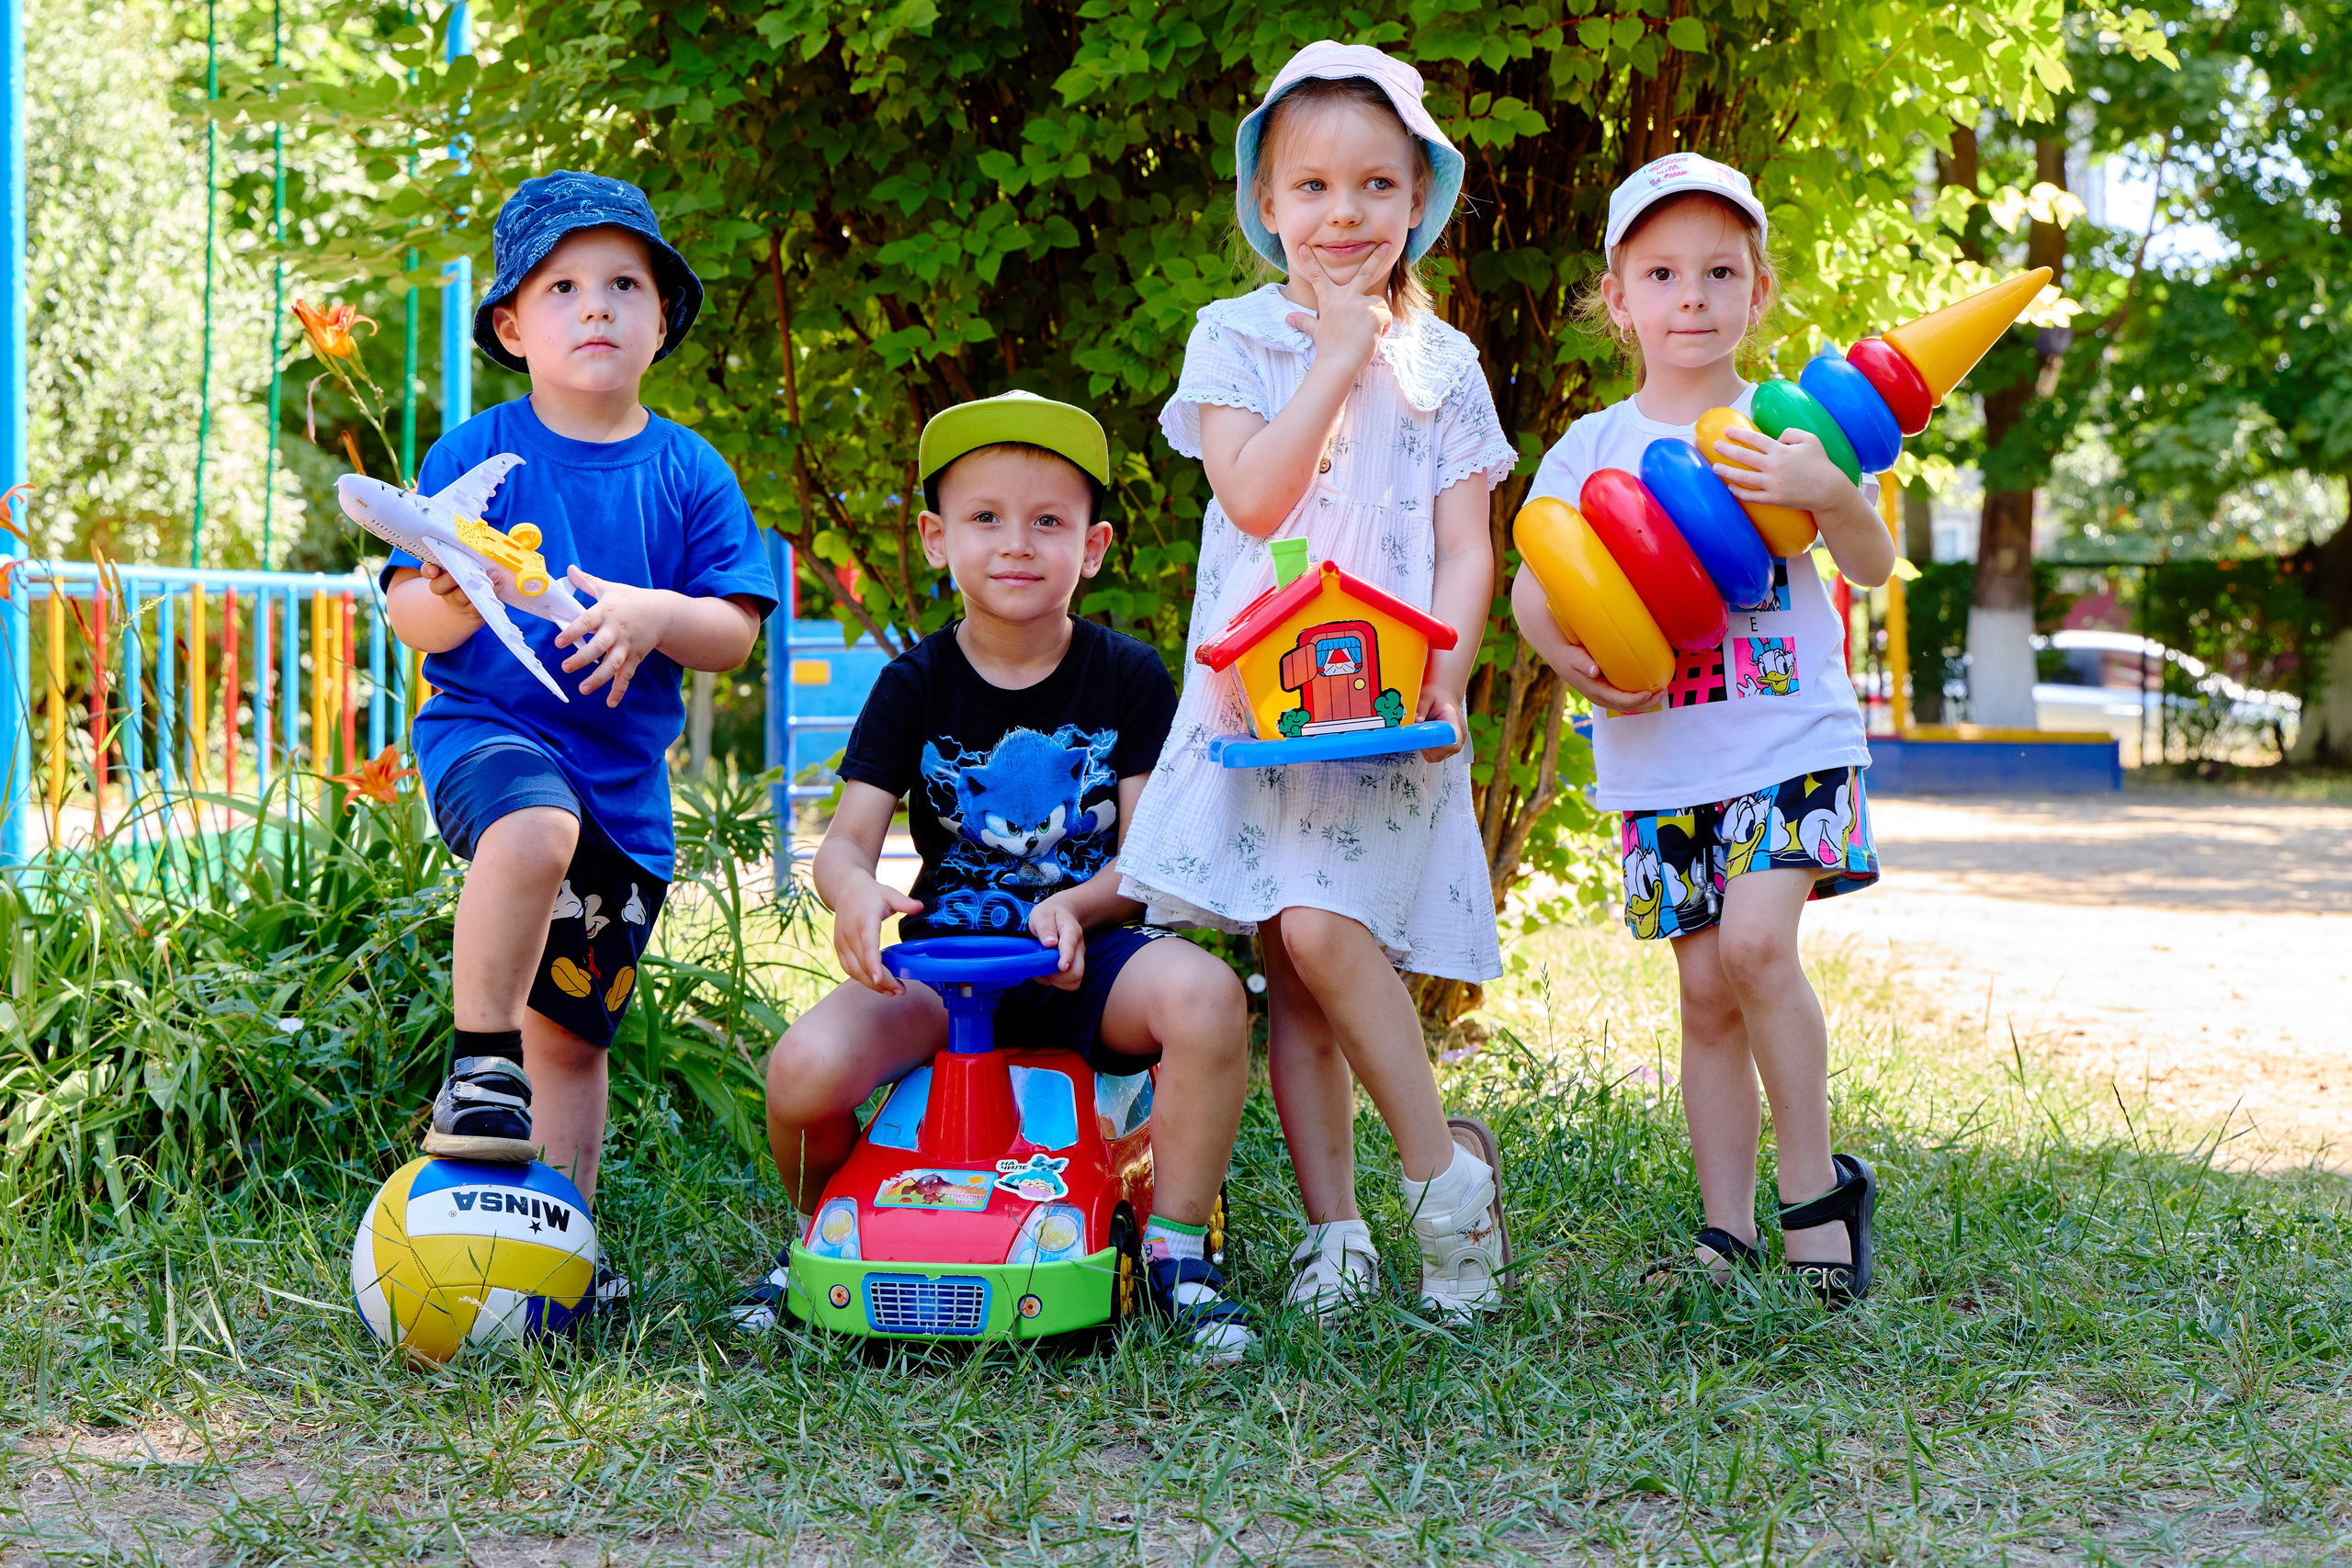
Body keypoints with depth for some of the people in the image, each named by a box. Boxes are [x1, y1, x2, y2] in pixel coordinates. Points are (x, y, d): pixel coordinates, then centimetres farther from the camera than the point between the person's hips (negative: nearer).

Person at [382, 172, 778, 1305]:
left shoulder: (690, 474, 6)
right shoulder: (474, 456, 0)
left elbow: (737, 634, 2)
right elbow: (407, 612, -2)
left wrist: (654, 615, -19)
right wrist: (453, 604, -26)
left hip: (625, 782, 3)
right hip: (486, 732, -3)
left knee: (573, 1031, 9)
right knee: (535, 828, -39)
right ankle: (480, 1067, -23)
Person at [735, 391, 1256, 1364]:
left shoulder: (1129, 680, 2)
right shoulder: (916, 686, 4)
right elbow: (847, 837, -5)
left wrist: (1074, 908, -23)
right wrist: (855, 892, -30)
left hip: (1085, 953, 0)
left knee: (1204, 994, -35)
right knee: (807, 1067, -28)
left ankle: (1177, 1249, -14)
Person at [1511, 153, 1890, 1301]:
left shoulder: (1785, 429, 2)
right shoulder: (1592, 449, 7)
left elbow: (1876, 566, -5)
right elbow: (1532, 586, 1)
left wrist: (1826, 491, -26)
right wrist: (1575, 659, -20)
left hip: (1790, 738, -2)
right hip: (1659, 761, 2)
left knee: (1755, 939, -19)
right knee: (1706, 988, 4)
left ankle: (1816, 1188, -4)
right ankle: (1728, 1229, 14)